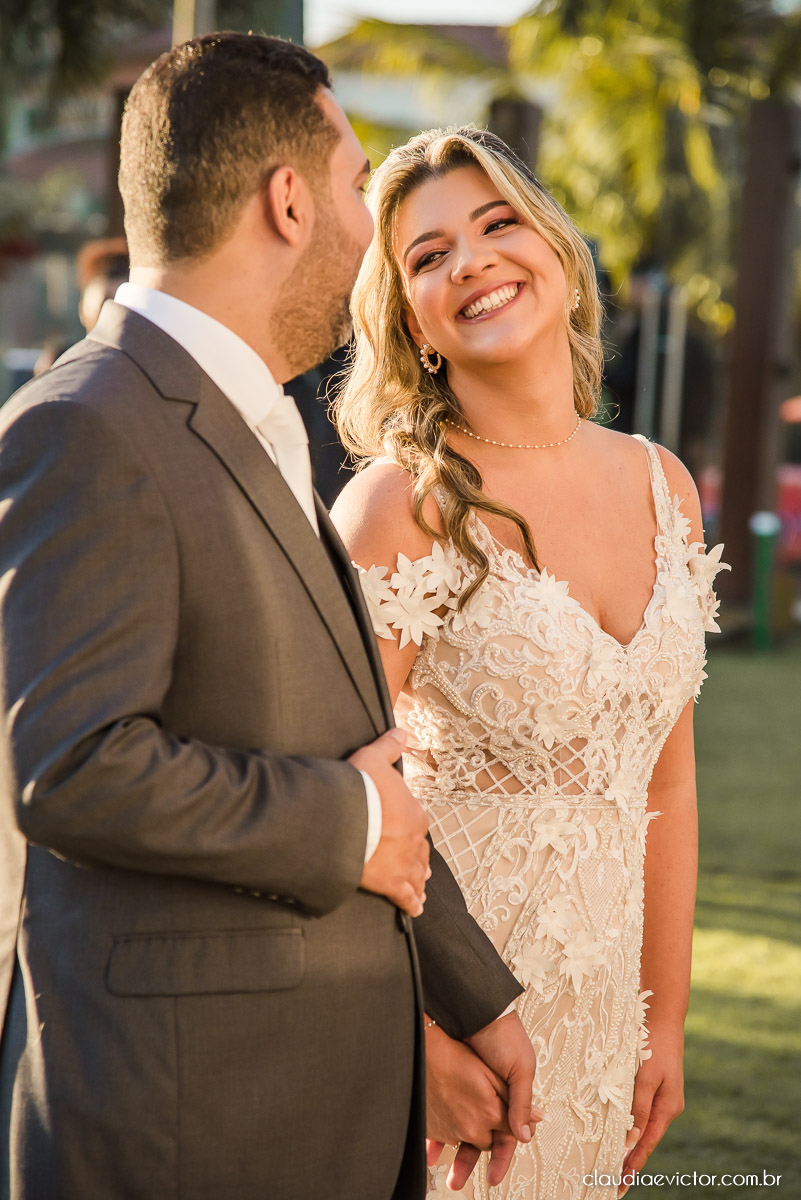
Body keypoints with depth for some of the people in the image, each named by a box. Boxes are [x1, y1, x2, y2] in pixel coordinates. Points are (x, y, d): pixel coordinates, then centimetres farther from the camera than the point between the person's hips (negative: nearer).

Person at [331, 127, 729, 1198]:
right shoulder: (402, 505, -14)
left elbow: (665, 777, 8)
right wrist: (417, 1030, -17)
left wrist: (665, 1018, 10)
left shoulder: (662, 487, 4)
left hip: (603, 982, 5)